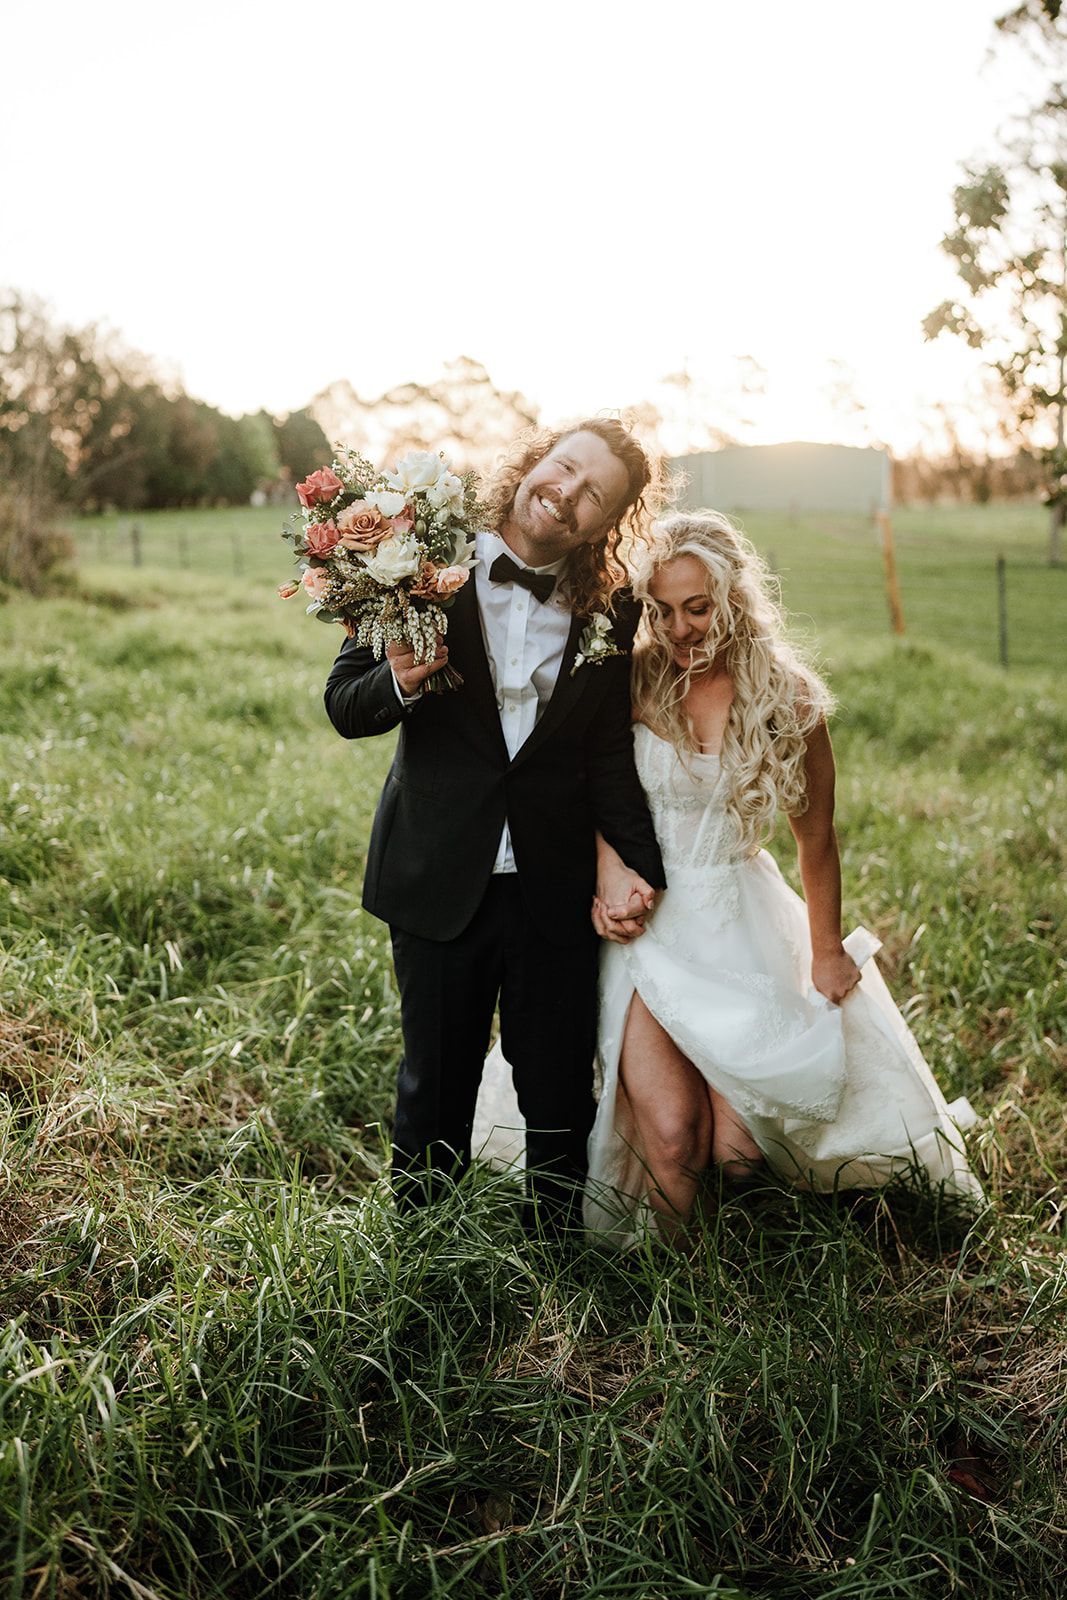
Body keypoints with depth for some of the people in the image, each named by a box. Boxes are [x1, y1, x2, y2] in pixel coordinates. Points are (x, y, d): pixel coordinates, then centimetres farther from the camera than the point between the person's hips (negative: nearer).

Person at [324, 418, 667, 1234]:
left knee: (561, 1100, 12)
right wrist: (400, 684, -24)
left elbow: (609, 754, 6)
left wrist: (641, 863, -4)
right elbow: (344, 704, -2)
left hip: (558, 890, 1)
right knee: (435, 1090, 15)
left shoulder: (611, 613, 0)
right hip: (441, 883, -1)